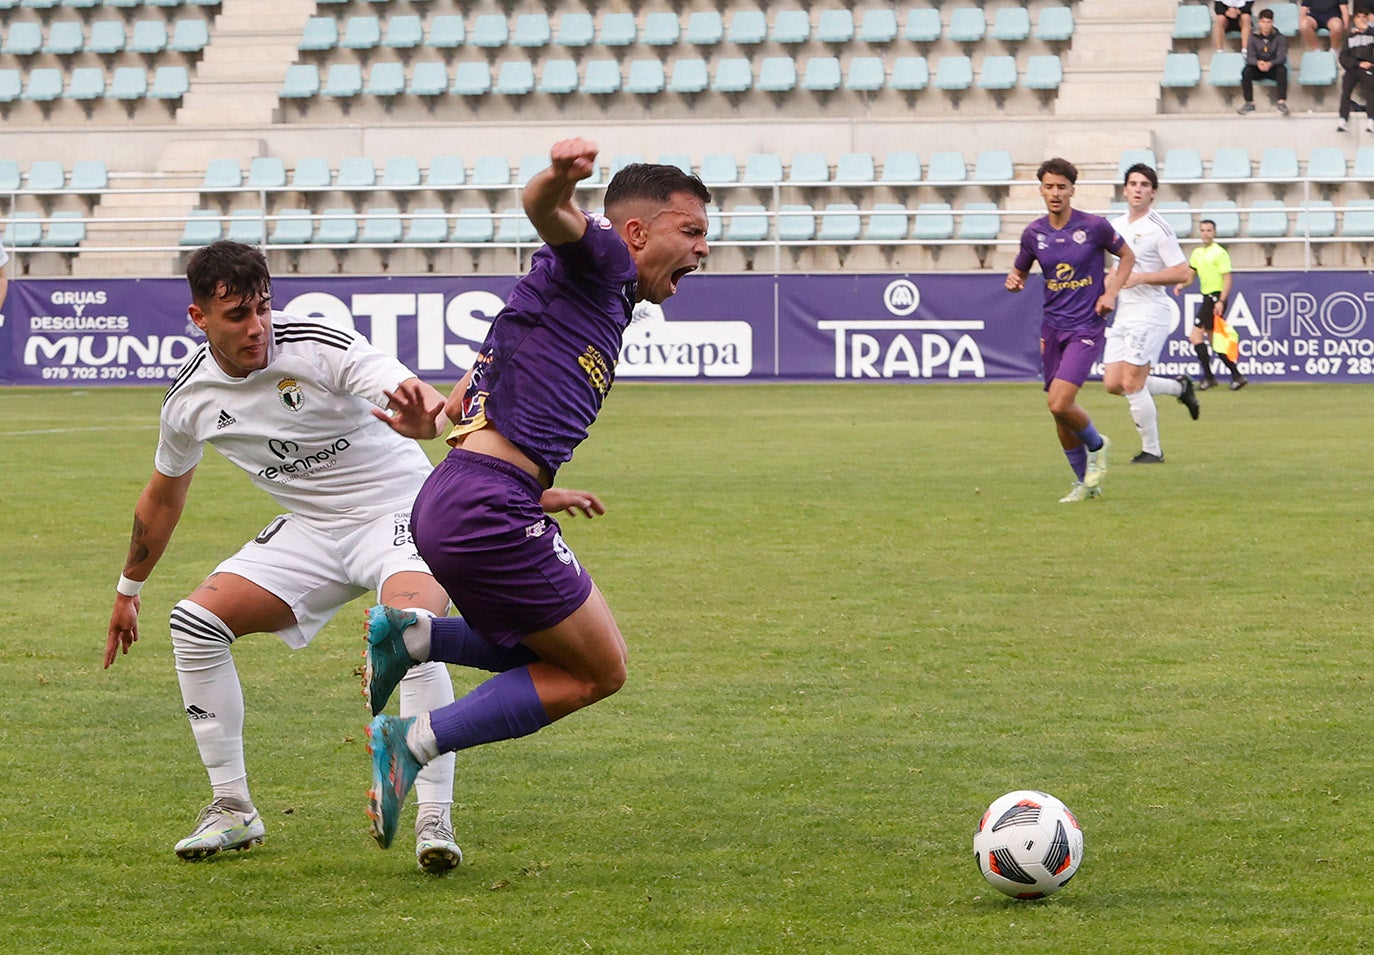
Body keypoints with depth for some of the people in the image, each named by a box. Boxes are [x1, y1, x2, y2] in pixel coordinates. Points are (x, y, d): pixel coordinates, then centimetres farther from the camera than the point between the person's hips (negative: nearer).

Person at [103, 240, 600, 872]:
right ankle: (232, 810, 1)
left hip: (399, 509, -6)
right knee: (195, 621, -10)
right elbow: (163, 495, 15)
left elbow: (410, 393, -40)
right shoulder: (190, 397, -5)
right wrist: (129, 590, 25)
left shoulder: (319, 349, -23)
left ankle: (434, 820, -28)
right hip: (311, 530, 6)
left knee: (414, 631, -33)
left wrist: (421, 415, -66)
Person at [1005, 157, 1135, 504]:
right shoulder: (1034, 233, 2)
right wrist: (1014, 280, -7)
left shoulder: (1094, 226, -8)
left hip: (1086, 328, -5)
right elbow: (1020, 271, 17)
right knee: (1059, 410, 7)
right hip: (1052, 327, 5)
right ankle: (1085, 482, 23)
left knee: (1060, 403, -19)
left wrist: (1111, 292, -6)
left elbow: (1127, 256, 7)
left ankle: (1096, 446, 11)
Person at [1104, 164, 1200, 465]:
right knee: (1113, 383, 2)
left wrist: (1140, 278, -20)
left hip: (1150, 313, -8)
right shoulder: (1117, 225, 13)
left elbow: (1183, 273, -14)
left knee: (1132, 384, -11)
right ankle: (1179, 387, 22)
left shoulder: (1159, 229, -10)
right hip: (1123, 314, 8)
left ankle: (1152, 451, 3)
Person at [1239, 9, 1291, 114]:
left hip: (1273, 68, -1)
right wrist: (1258, 63, -31)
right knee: (1246, 71, -30)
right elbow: (1250, 57, -6)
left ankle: (1281, 102, -38)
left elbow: (1281, 57, -12)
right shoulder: (1253, 37, 4)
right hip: (1258, 69, 1)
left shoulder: (1279, 38, -1)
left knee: (1282, 70, -35)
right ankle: (1249, 103, -27)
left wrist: (1270, 64, -34)